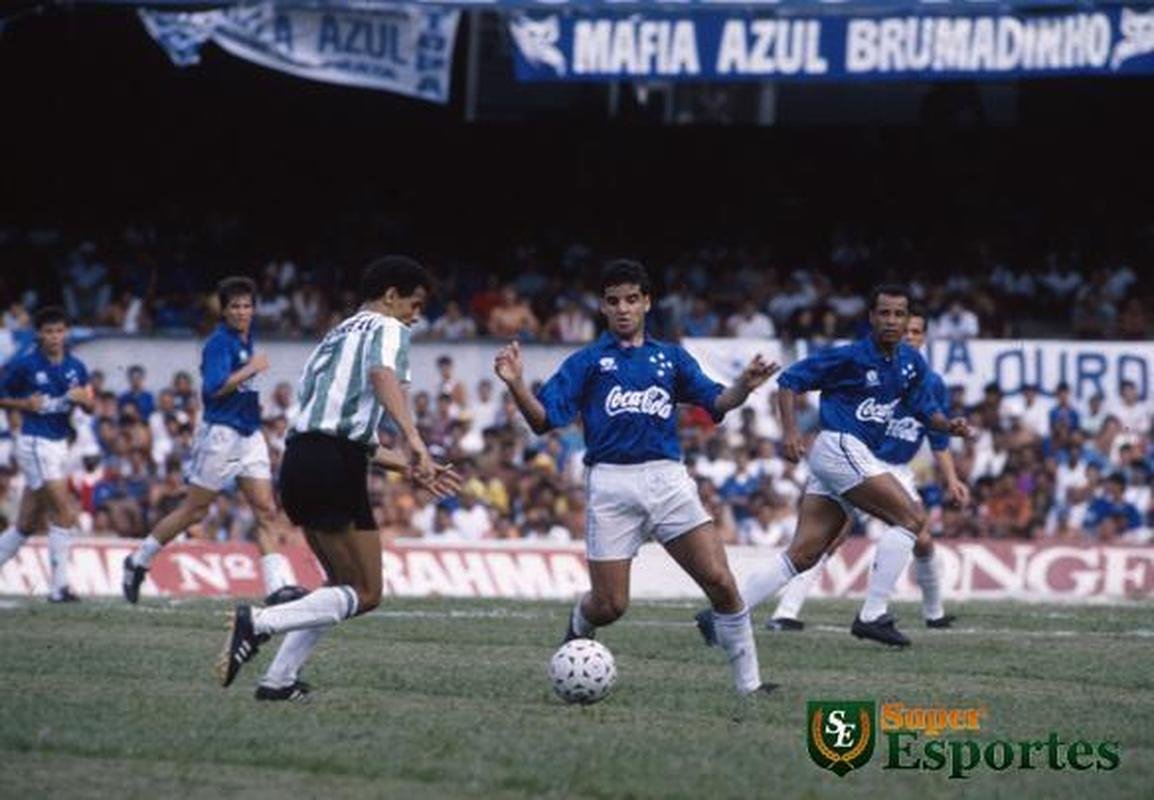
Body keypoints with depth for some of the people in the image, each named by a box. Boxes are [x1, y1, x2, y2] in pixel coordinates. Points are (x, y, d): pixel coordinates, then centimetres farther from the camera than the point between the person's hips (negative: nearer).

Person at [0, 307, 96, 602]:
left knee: (27, 524, 11)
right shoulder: (24, 365, -8)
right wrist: (26, 404, -15)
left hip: (59, 445, 6)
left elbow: (91, 406, 11)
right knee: (65, 514, -15)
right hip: (35, 444, -6)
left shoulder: (75, 366, 7)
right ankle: (59, 586, -11)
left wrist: (83, 398, -10)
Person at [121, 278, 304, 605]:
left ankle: (277, 585, -8)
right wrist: (251, 369, -19)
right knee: (193, 511, 1)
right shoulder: (220, 342, -12)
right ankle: (138, 561, 16)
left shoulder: (246, 340, 13)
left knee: (266, 511, -3)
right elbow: (214, 387, -23)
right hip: (221, 433, -8)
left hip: (249, 434, 8)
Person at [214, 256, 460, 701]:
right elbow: (382, 373, -23)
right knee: (365, 594, -2)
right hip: (335, 467, -9)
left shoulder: (337, 335, 29)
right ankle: (258, 623, -19)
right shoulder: (388, 329, 3)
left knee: (343, 584, 20)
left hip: (299, 459, 9)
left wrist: (410, 468, 31)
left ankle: (279, 679, 12)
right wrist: (414, 441, -35)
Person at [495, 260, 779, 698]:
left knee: (721, 583, -12)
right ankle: (580, 625, 35)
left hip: (668, 479, 2)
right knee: (610, 606, -2)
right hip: (611, 484, -2)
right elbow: (543, 417, 2)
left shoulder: (671, 358, 18)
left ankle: (749, 683, -3)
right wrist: (516, 385, -16)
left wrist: (744, 385, -12)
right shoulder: (588, 361, 11)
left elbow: (716, 402, 9)